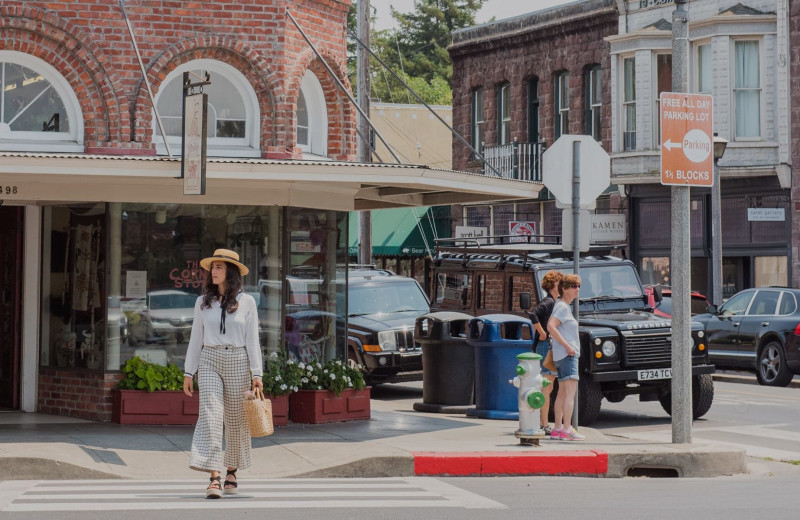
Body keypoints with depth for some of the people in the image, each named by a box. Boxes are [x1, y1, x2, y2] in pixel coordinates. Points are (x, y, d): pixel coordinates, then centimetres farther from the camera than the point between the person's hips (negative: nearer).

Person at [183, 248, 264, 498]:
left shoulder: (246, 302, 3)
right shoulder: (203, 302, 8)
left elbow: (252, 340, 1)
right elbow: (196, 339, 11)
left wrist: (257, 374, -5)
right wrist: (188, 372, 7)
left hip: (238, 363, -1)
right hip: (210, 362, 1)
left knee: (236, 419, 7)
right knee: (210, 415, -15)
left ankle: (232, 472, 27)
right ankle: (214, 478, -22)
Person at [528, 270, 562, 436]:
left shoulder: (554, 303, 15)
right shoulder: (548, 302, -14)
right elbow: (533, 315, -30)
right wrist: (542, 333, -22)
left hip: (551, 347, 10)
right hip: (546, 346, -10)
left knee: (548, 388, 13)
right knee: (546, 388, -8)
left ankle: (541, 422, 18)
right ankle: (544, 425, -7)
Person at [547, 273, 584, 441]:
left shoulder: (566, 306, 17)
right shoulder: (562, 307, -13)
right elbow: (551, 326, -25)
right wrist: (567, 346, -24)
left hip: (566, 353, 11)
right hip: (566, 354, -11)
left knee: (563, 392, 12)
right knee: (570, 391, -15)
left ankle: (557, 429, 15)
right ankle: (567, 430, -19)